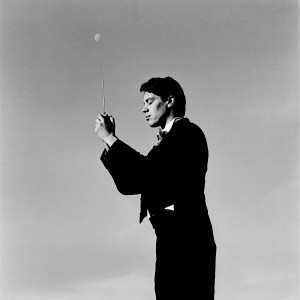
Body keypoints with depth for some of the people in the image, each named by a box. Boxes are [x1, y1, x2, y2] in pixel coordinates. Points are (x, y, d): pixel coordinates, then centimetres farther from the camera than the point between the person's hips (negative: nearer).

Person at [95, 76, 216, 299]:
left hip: (184, 237, -9)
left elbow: (147, 170, -14)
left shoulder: (187, 132, -1)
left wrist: (110, 139, -5)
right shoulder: (169, 140, 26)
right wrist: (110, 141, 13)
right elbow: (129, 184, 21)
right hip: (173, 238, 9)